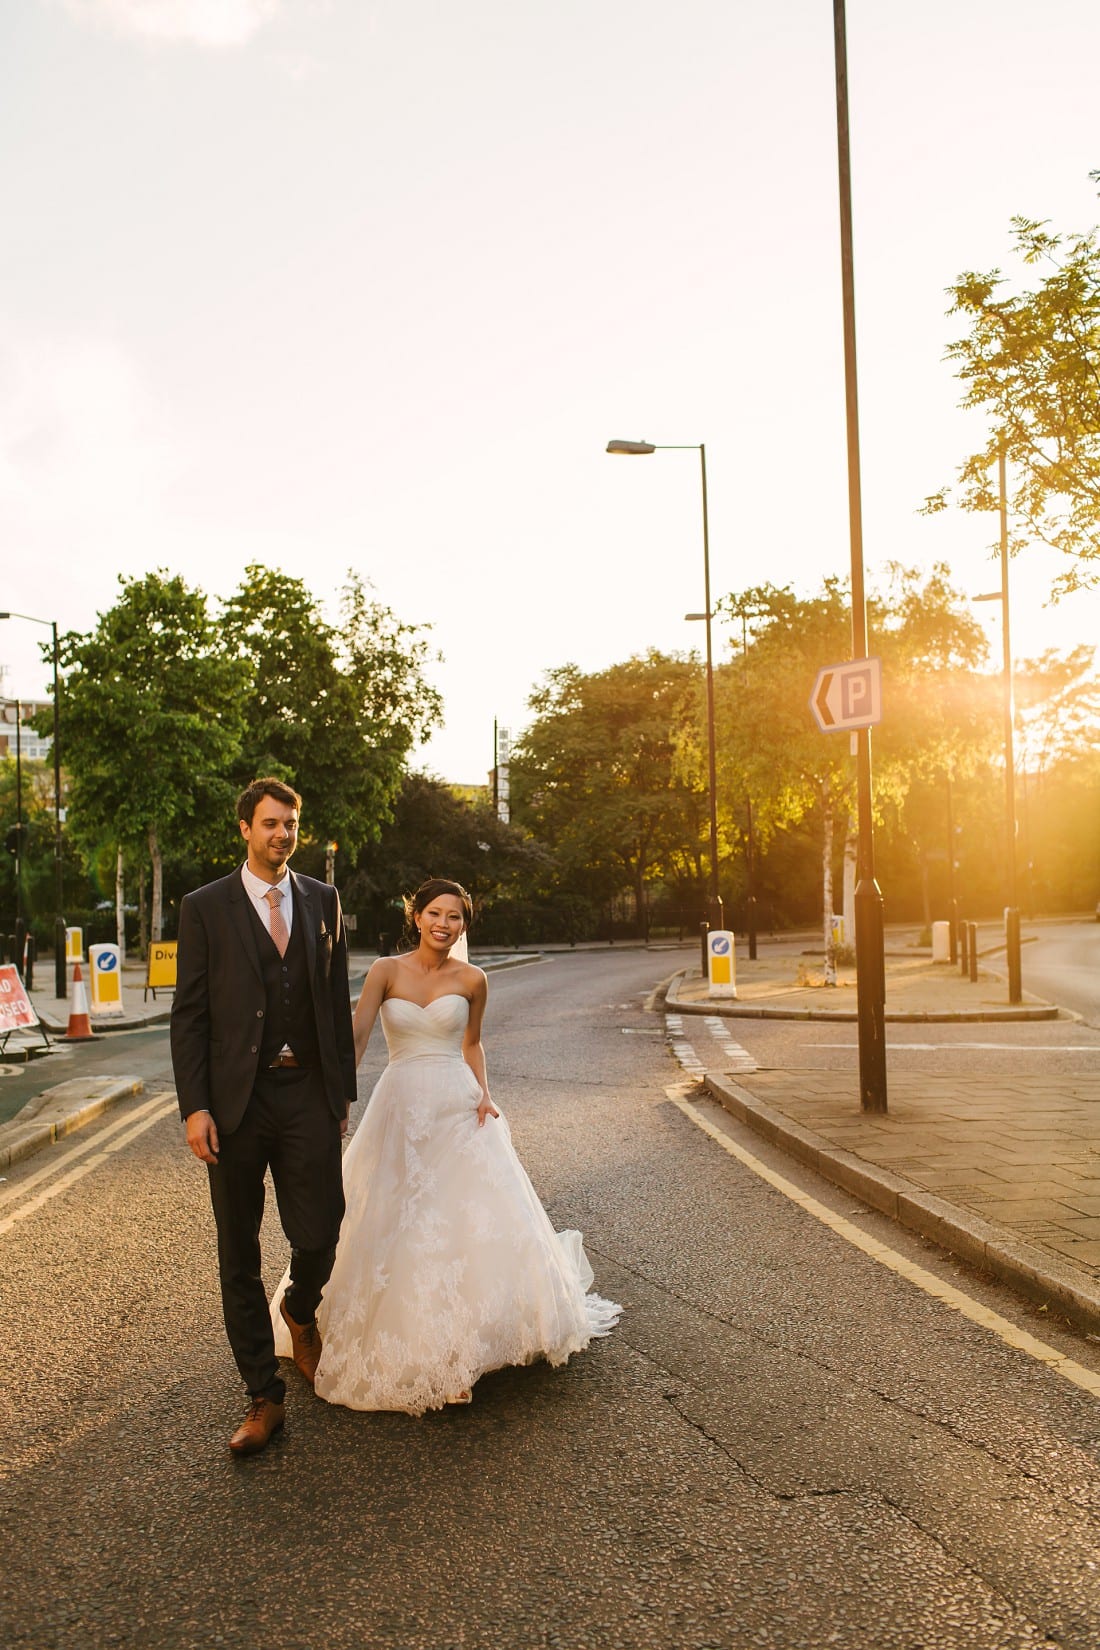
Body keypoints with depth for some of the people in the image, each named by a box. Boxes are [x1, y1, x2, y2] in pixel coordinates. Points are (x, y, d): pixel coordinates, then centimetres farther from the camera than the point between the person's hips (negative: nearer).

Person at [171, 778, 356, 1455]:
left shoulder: (324, 901, 8)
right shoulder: (206, 908, 0)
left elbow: (339, 1000, 11)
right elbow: (189, 1013, -2)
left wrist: (343, 1091, 9)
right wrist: (194, 1107, -9)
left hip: (309, 1095, 2)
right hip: (235, 1101, -1)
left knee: (320, 1235, 2)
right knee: (239, 1255, 7)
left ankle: (300, 1315, 38)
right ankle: (265, 1398, 22)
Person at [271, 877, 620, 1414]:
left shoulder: (472, 979, 2)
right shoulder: (386, 970, -3)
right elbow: (356, 1036, -12)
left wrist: (483, 1093, 0)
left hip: (458, 1109, 0)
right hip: (400, 1107, 0)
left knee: (479, 1217, -5)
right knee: (393, 1226, 6)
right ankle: (399, 1338, 25)